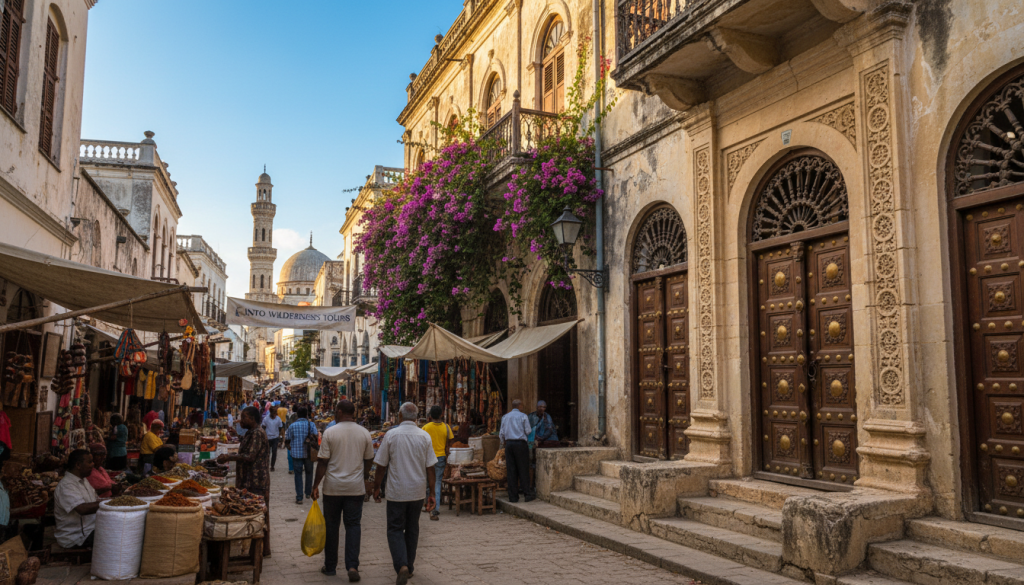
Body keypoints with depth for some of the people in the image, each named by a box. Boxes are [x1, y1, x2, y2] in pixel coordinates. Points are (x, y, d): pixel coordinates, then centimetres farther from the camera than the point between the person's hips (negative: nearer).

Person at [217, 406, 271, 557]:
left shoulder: (258, 434, -17)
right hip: (249, 480, 11)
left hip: (256, 482, -11)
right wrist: (229, 458, 17)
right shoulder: (251, 433, 16)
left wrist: (229, 457, -17)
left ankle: (262, 549, 4)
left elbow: (250, 457, -22)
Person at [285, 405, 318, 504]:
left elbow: (287, 441, 4)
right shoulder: (311, 424, -3)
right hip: (308, 453, 0)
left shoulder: (292, 426, -1)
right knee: (309, 472, 19)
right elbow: (315, 436, -14)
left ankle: (299, 497, 1)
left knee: (298, 474, 4)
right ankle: (308, 493, 29)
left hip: (296, 453, 0)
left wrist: (290, 448, 22)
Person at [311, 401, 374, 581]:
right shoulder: (364, 434, 0)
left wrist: (315, 485, 0)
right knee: (353, 525, 6)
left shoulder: (330, 432, -8)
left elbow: (323, 462, -9)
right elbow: (369, 461, 9)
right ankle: (352, 566, -5)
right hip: (356, 487, 2)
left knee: (331, 526, 11)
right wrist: (365, 478, 26)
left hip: (333, 487, -1)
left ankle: (330, 566, 22)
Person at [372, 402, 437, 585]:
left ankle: (402, 565, -16)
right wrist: (431, 493, 5)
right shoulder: (425, 436, -2)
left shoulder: (391, 435, -8)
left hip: (397, 492, -3)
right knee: (412, 529, 17)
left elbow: (381, 466, -5)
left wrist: (376, 487, 8)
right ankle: (410, 567, 26)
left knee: (395, 529, 4)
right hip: (417, 491, 3)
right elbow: (430, 468, -1)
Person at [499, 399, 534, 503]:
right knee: (523, 470, 1)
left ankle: (513, 497, 7)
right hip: (520, 443, -4)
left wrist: (503, 443, 26)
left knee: (511, 471, 5)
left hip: (509, 444, 4)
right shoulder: (523, 416, -2)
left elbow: (502, 433, 11)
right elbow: (528, 431, -3)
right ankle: (527, 494, 3)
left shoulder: (505, 417, 11)